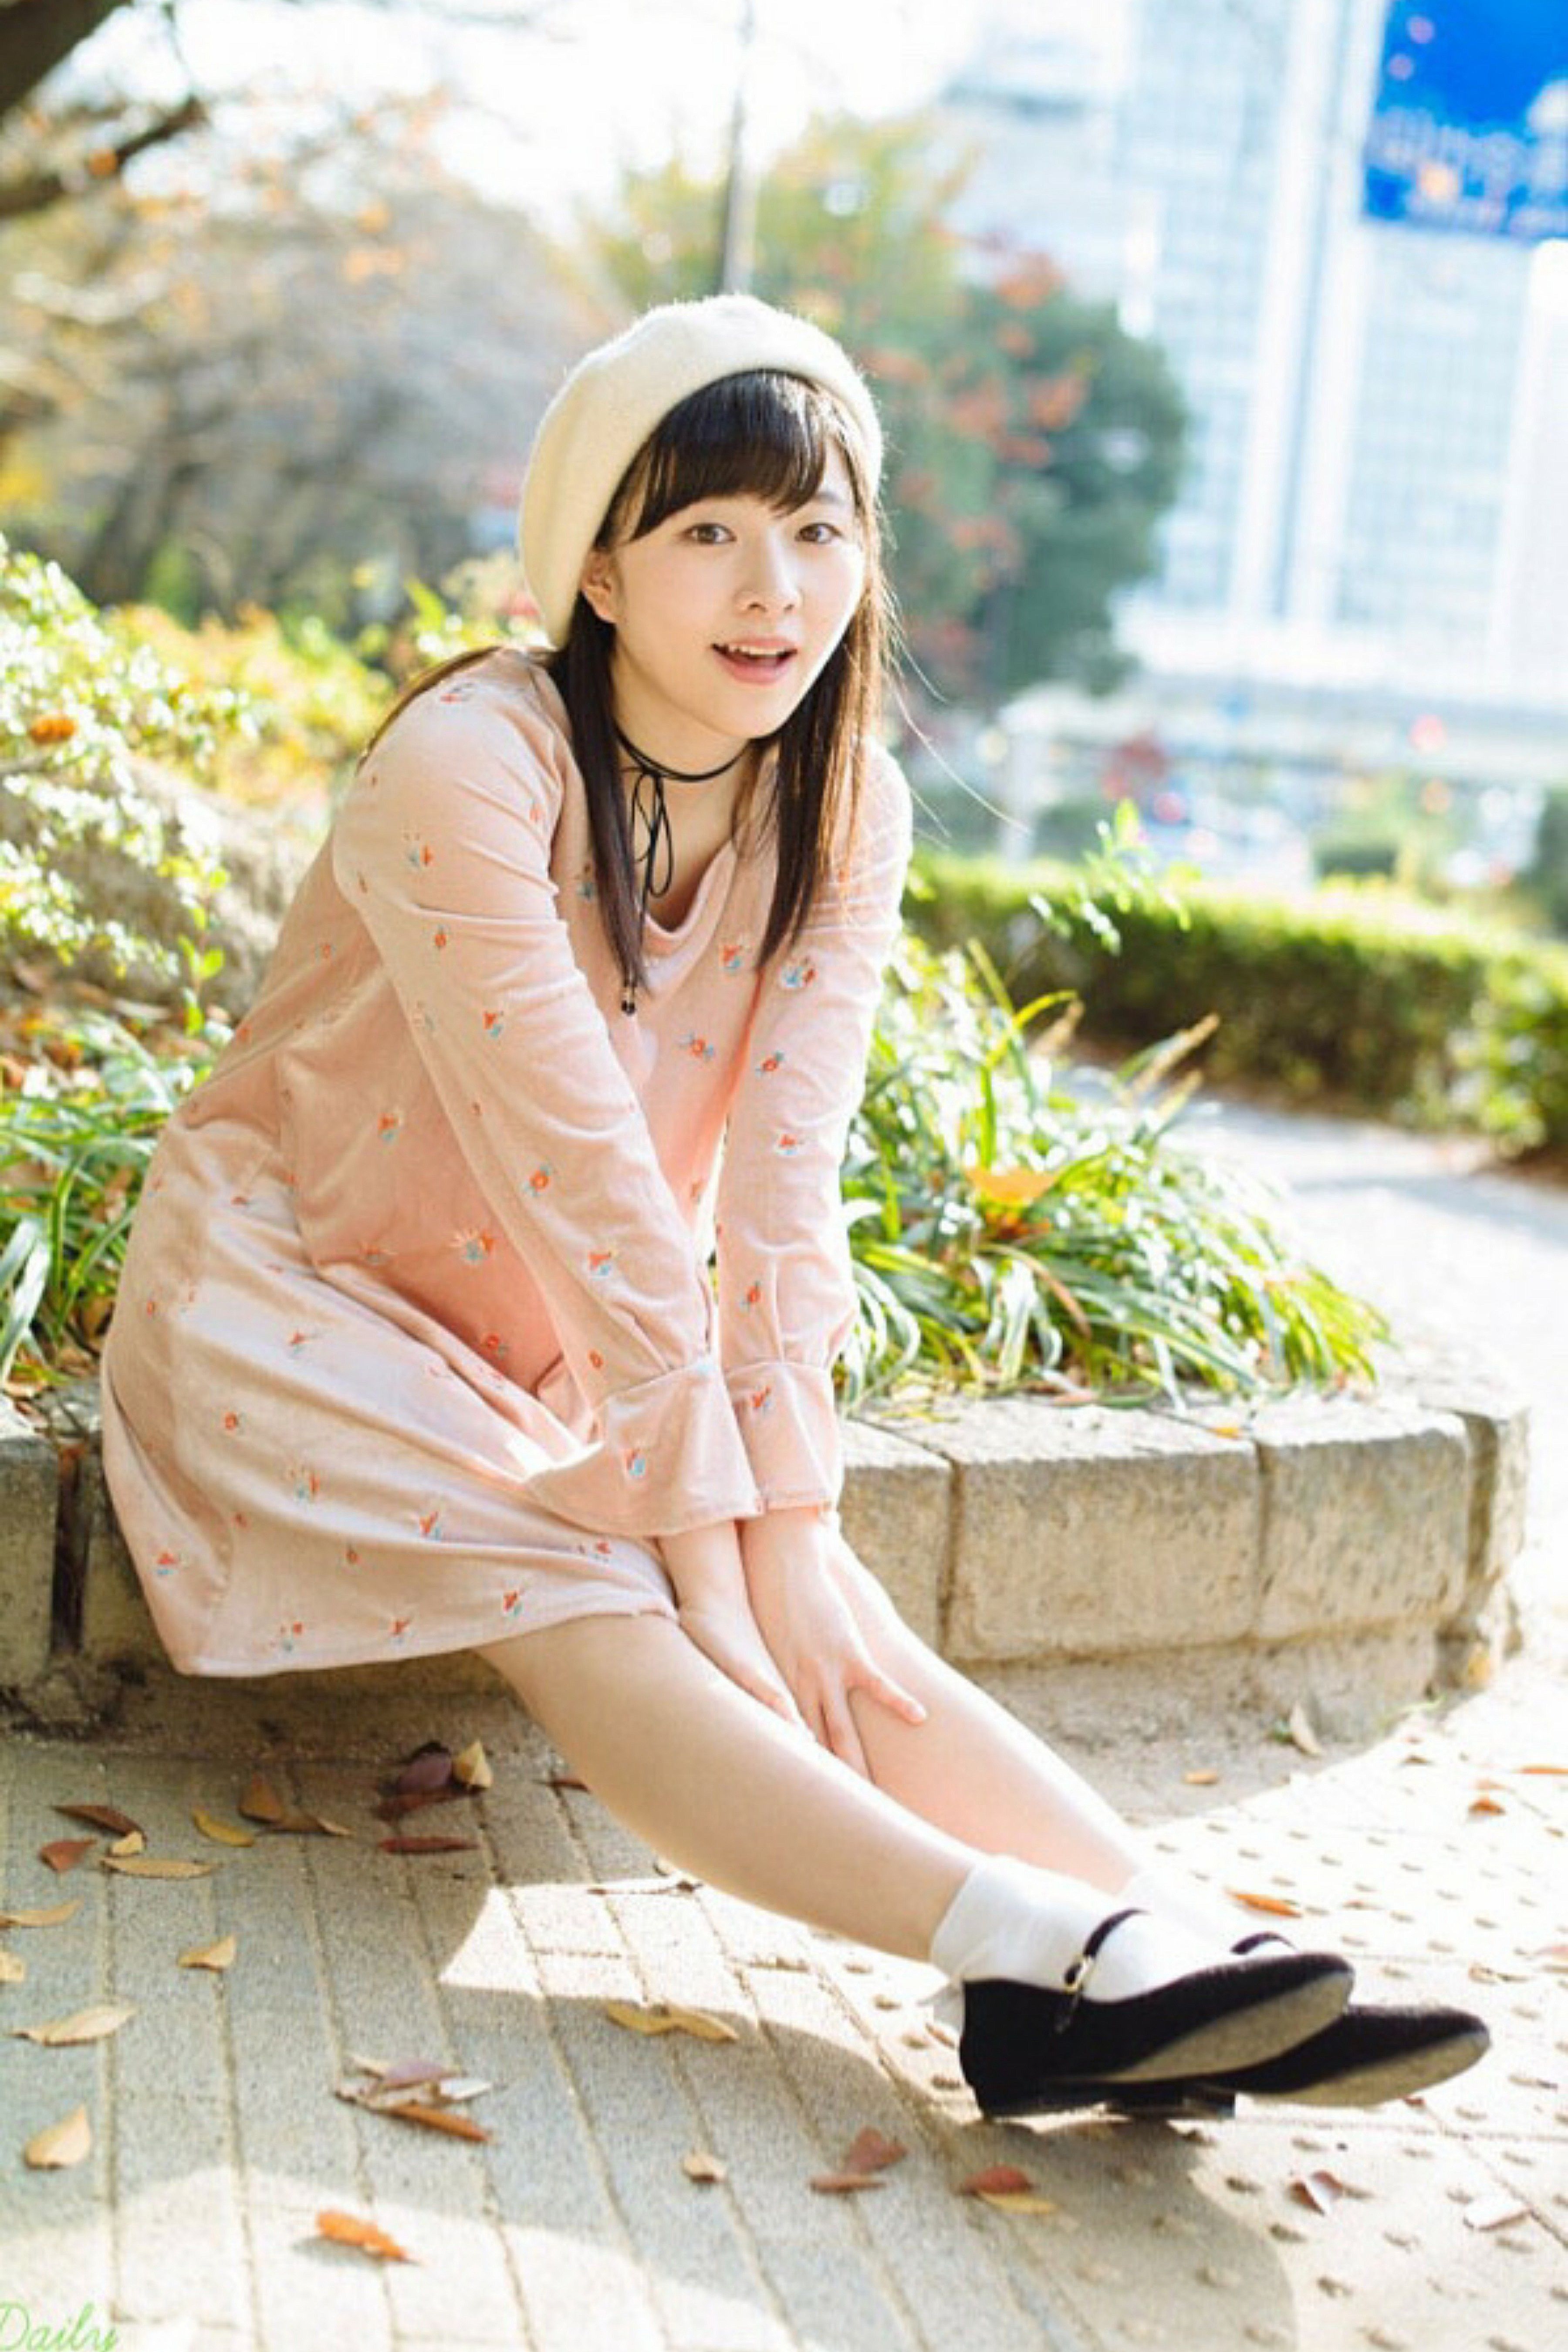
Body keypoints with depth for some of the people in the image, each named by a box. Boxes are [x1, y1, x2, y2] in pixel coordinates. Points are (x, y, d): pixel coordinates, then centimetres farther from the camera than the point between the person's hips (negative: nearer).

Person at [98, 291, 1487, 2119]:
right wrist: (702, 1529, -26)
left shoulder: (847, 808, -7)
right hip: (300, 1289, -5)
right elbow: (581, 1170, -27)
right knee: (580, 1618, -29)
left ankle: (1179, 1941, -32)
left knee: (822, 1612, -20)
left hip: (552, 1341, 5)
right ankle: (1059, 1949, -42)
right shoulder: (469, 767, -25)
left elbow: (782, 1179, -12)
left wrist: (789, 1527, -20)